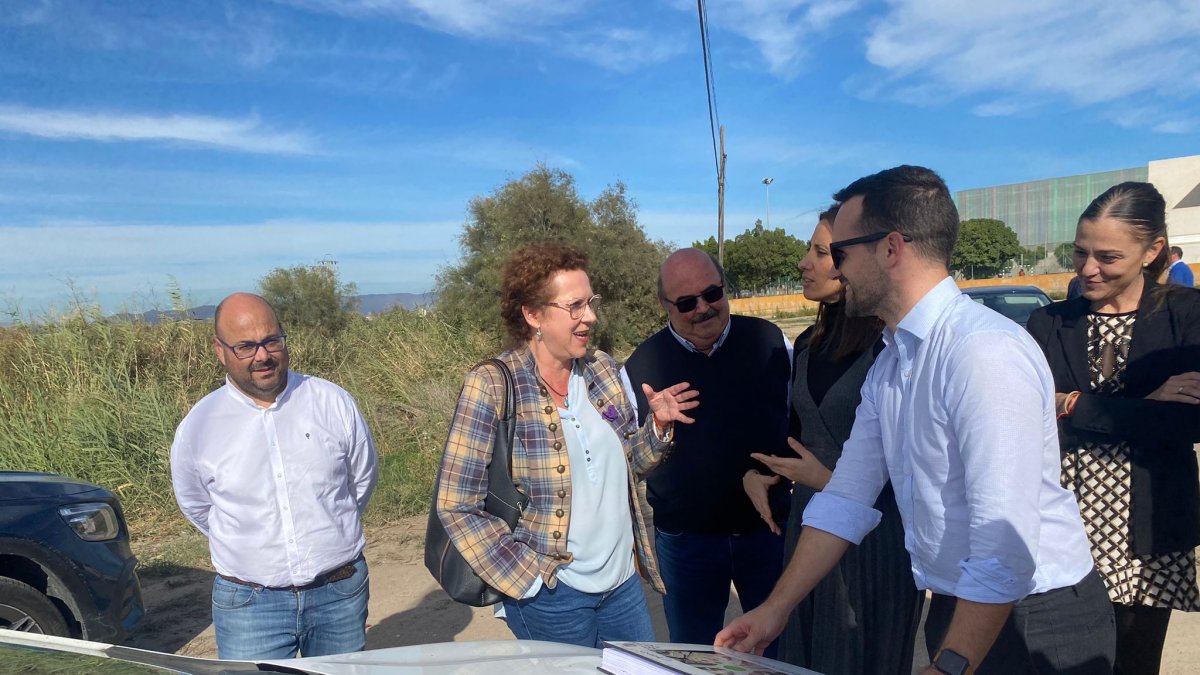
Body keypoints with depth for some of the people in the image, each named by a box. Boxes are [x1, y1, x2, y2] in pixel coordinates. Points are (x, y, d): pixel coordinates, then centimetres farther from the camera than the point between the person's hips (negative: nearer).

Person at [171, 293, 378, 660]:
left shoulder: (333, 402, -7)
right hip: (248, 602, -1)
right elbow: (197, 508, 10)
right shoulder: (197, 427, -7)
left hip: (341, 593, 1)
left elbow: (363, 479, 8)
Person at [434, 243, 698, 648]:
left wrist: (659, 426, -6)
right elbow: (457, 506, -14)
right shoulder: (492, 386, -15)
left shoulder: (602, 369, 1)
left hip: (623, 580, 5)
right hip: (552, 594, -5)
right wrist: (525, 577, -14)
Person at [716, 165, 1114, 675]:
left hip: (1036, 621, -7)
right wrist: (776, 609, 5)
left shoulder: (984, 352, -25)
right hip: (960, 611, 8)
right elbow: (847, 498, 5)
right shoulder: (889, 364, 3)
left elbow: (1006, 541, -28)